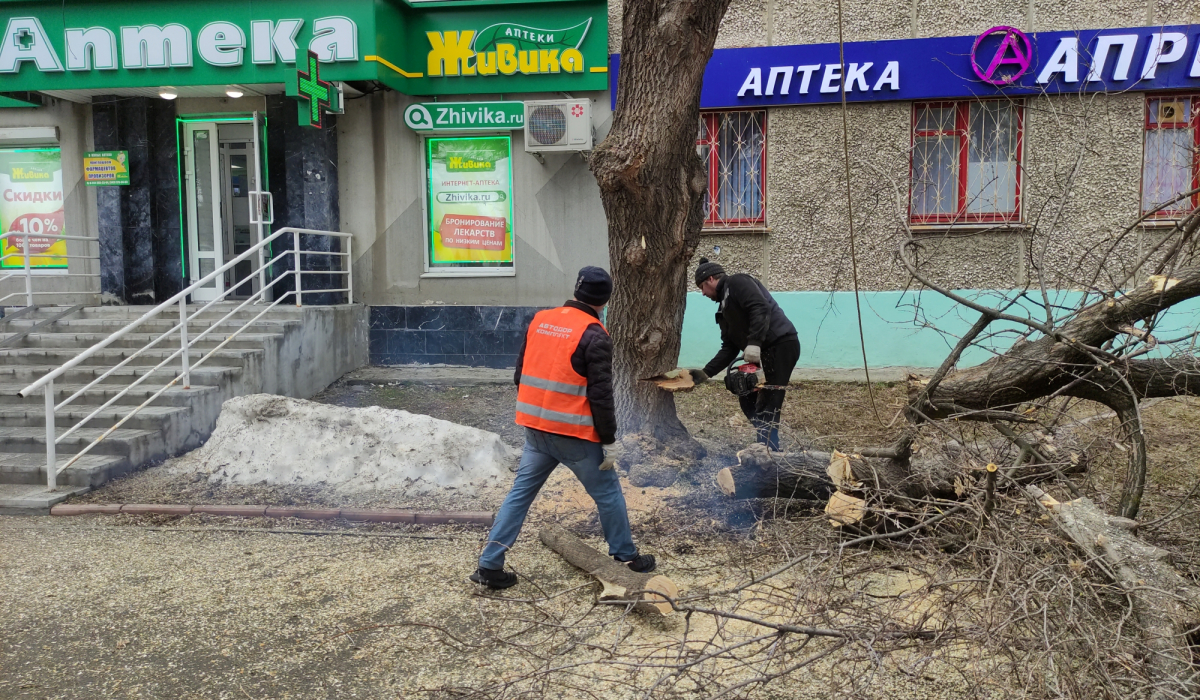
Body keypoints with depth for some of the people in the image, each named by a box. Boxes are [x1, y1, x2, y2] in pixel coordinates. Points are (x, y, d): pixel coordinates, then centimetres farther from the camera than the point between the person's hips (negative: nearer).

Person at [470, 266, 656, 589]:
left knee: (520, 493, 12)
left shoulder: (539, 320, 7)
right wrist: (609, 441, -8)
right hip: (575, 435, -6)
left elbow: (521, 375, 13)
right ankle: (626, 557, 25)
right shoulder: (594, 335, -13)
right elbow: (601, 394, -15)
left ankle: (489, 565, 12)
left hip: (536, 429, 6)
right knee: (608, 493, 12)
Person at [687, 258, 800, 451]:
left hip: (781, 346, -10)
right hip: (764, 352, 10)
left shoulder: (737, 283, -5)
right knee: (748, 400, 16)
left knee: (766, 408, -11)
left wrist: (753, 344, -30)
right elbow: (729, 348, 18)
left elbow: (761, 309, -22)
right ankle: (768, 446, 24)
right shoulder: (724, 308, 22)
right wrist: (706, 373, 12)